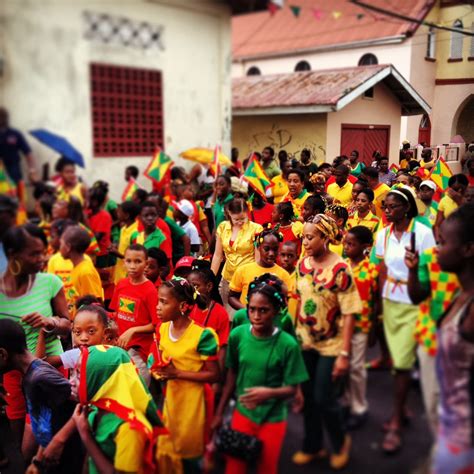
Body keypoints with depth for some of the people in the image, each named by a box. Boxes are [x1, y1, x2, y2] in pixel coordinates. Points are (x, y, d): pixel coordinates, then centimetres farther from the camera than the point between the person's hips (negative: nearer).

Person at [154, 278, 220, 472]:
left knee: (187, 453, 10)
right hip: (171, 397, 6)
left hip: (192, 400, -6)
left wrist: (177, 373, -22)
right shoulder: (163, 328, -1)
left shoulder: (202, 335, -23)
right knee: (166, 451, 18)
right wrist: (160, 371, -7)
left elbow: (214, 375, -19)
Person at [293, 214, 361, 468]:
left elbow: (348, 314, -18)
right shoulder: (302, 264, -2)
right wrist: (294, 332, 7)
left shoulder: (340, 269, -19)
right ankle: (312, 446, 36)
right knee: (308, 397, 15)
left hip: (330, 344, -5)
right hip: (304, 342, 5)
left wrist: (344, 354, -19)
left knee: (324, 399, 3)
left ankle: (340, 442, 33)